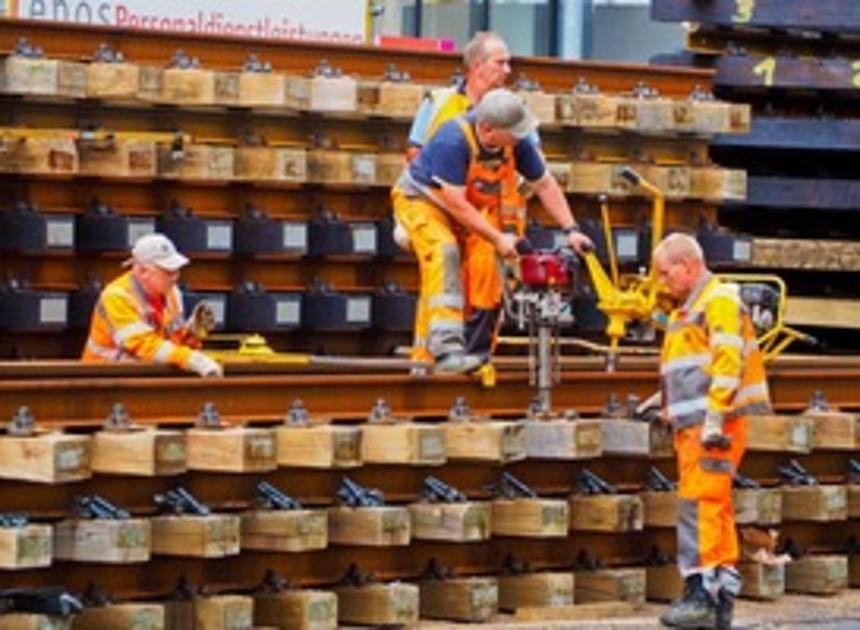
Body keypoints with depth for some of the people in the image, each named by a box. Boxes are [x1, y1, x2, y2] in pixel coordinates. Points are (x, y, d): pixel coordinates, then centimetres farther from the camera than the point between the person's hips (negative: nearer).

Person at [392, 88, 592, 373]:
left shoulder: (517, 143, -18)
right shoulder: (453, 141, -36)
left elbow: (545, 185, -5)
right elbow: (455, 203, -34)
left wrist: (571, 230, -12)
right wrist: (497, 238, -33)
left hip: (473, 208, 7)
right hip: (422, 200, -7)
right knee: (444, 254, -30)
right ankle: (446, 348, -40)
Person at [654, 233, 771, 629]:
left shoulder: (719, 300, -8)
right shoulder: (687, 309, 23)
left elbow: (728, 361, -18)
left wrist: (714, 419, -23)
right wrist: (672, 412, 18)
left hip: (714, 427, -10)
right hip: (692, 427, 10)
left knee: (700, 505, -15)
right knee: (716, 509, 10)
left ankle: (700, 595, -18)